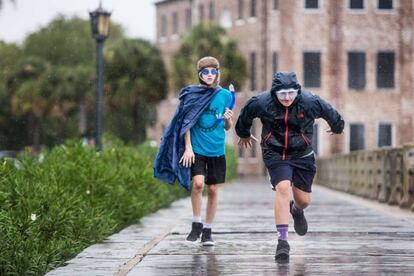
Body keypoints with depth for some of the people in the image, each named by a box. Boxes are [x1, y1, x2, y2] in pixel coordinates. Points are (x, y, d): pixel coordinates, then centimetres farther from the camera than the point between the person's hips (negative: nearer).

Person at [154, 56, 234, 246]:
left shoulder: (225, 95, 2)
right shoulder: (192, 94, -2)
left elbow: (227, 127, 9)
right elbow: (186, 123, 1)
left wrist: (228, 119, -13)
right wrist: (188, 147, -6)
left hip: (217, 150, 2)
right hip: (196, 148, -2)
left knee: (213, 189, 6)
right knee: (198, 182, -19)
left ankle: (207, 231, 17)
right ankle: (196, 225, -1)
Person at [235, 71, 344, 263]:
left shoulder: (310, 102, -14)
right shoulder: (262, 103, -14)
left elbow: (330, 113, 7)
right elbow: (246, 114, 9)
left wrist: (338, 128, 27)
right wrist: (244, 134, 27)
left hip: (302, 155, 2)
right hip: (275, 154, -2)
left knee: (304, 200, 6)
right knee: (283, 188, -24)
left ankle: (296, 210, 48)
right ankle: (282, 241, -24)